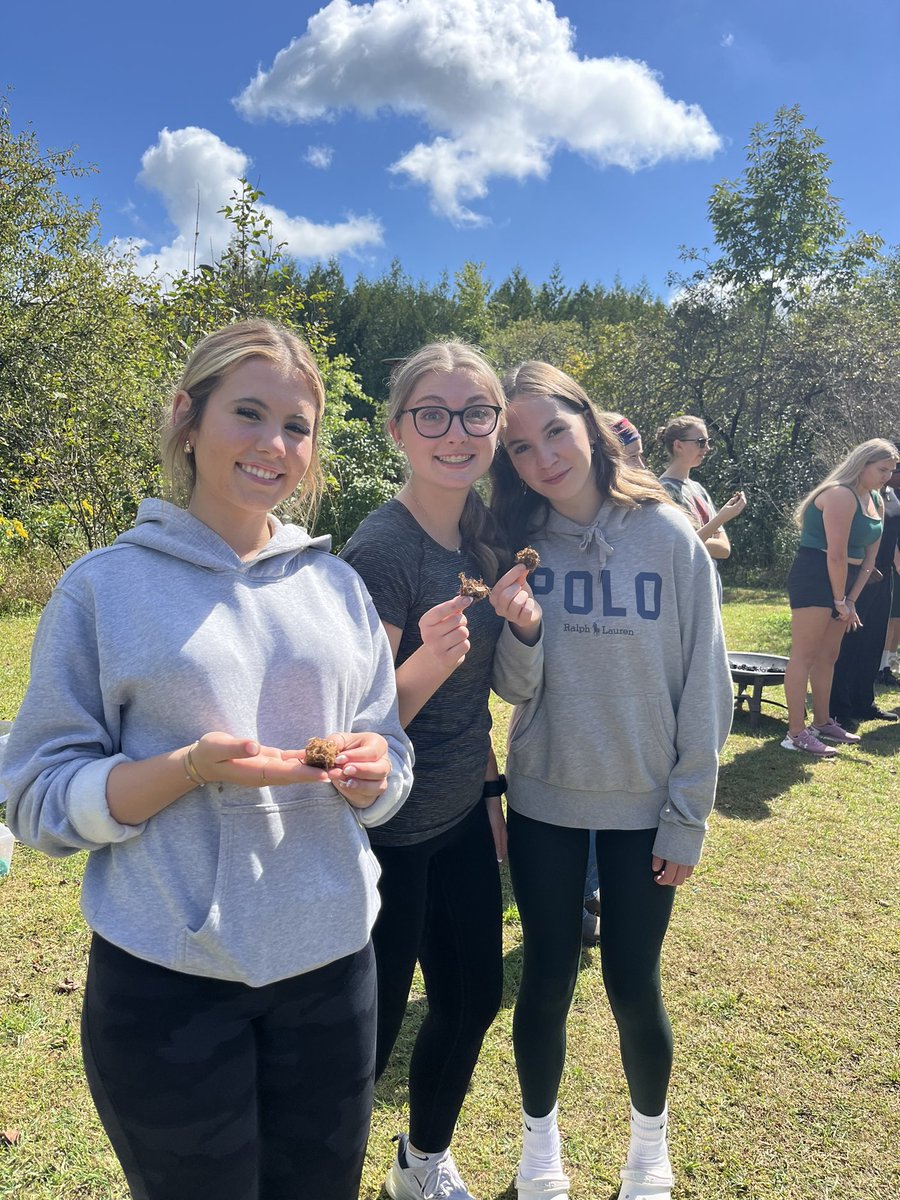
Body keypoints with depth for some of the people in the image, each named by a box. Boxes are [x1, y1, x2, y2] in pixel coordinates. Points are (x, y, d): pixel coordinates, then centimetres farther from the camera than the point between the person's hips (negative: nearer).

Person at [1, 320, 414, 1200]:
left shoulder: (337, 585, 3)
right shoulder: (105, 588, -6)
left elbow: (390, 766, 9)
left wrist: (372, 771, -14)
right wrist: (192, 768, -22)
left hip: (330, 962, 3)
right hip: (166, 979, -3)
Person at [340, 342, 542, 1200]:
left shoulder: (483, 539, 1)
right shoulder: (381, 549, -22)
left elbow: (516, 685, 7)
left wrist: (524, 621, -13)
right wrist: (429, 661, -39)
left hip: (462, 818, 8)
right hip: (387, 836, -7)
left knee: (474, 999, 20)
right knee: (370, 1030, 9)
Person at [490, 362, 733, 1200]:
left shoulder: (668, 535, -10)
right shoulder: (517, 541, -5)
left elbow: (704, 683, -7)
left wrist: (688, 816, -6)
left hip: (643, 808, -1)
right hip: (543, 804, 1)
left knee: (632, 986, 11)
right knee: (546, 981, 13)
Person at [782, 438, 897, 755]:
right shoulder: (841, 495, -16)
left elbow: (869, 557, 12)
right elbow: (836, 555, -20)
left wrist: (851, 599, 4)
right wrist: (841, 601, -14)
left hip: (842, 583, 9)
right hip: (815, 577, -9)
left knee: (828, 656, 16)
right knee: (804, 656, -7)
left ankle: (822, 722, 27)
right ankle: (796, 733, -5)